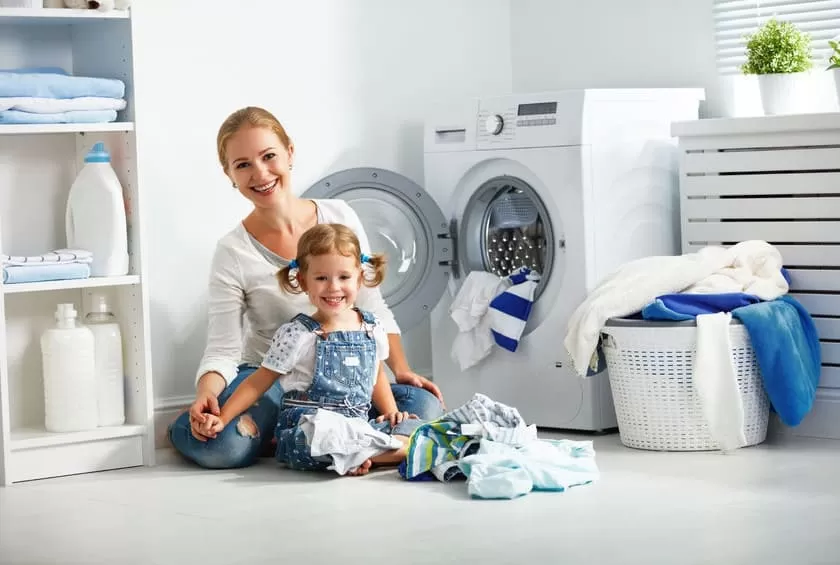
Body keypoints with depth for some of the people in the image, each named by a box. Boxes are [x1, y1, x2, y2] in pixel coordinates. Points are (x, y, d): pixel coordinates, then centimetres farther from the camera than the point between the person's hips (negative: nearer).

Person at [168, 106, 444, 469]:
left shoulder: (339, 217, -4)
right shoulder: (233, 254, -12)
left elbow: (373, 309, 4)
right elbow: (222, 350, -12)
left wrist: (401, 369, -6)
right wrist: (206, 395, -33)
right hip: (268, 378, -4)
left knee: (424, 407, -23)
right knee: (219, 445, -36)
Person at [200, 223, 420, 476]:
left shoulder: (372, 329, 9)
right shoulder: (297, 334, -4)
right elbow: (259, 381, 1)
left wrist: (391, 412, 10)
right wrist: (222, 419, -6)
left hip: (357, 425, 5)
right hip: (308, 425, -5)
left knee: (413, 427, -18)